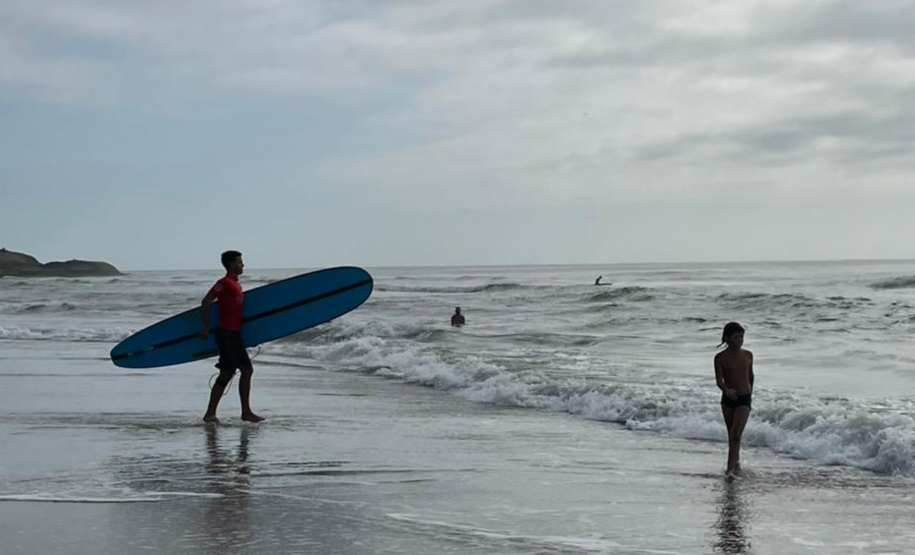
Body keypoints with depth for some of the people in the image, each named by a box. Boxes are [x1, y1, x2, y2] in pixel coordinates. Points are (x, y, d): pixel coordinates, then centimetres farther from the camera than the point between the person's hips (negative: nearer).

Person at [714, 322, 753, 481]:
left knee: (736, 434, -14)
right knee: (731, 434, 14)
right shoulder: (720, 358, -6)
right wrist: (727, 390, -34)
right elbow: (719, 380, -14)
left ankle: (730, 468, -18)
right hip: (727, 399, 1)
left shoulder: (748, 355, 1)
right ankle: (736, 463, 35)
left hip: (744, 399, -1)